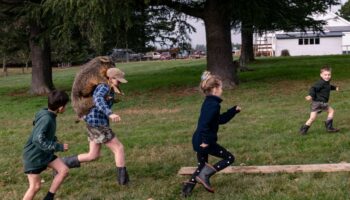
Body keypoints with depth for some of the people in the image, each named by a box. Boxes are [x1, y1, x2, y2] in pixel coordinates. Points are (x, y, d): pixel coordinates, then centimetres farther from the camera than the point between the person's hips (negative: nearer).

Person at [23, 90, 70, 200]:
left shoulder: (49, 115, -1)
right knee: (35, 186, -1)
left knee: (64, 170, -2)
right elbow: (38, 139, -33)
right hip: (33, 156, -8)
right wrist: (59, 147, -28)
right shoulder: (46, 119, -28)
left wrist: (55, 142, 7)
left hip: (45, 153, 8)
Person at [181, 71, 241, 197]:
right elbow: (205, 123, -30)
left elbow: (221, 119, 22)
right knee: (229, 158, 4)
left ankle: (188, 187, 22)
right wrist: (206, 141, -27)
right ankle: (205, 175, -4)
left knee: (202, 165, 24)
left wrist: (234, 110, 20)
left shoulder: (208, 103, 14)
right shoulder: (213, 104, -18)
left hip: (198, 140, 10)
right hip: (204, 142, -10)